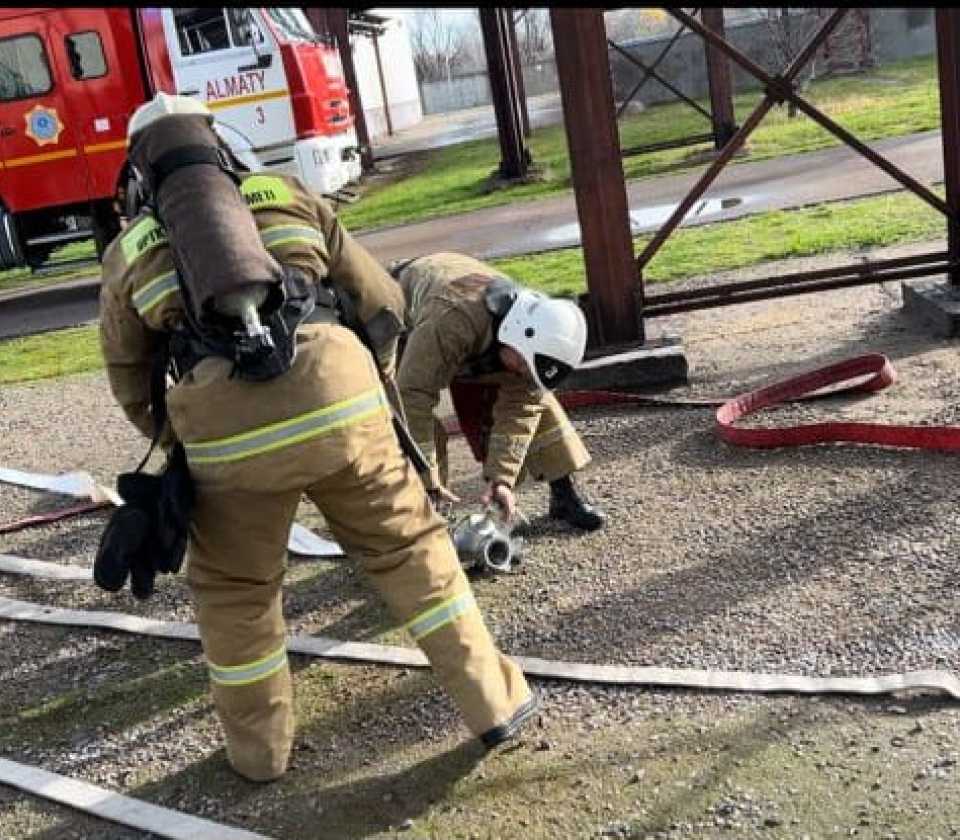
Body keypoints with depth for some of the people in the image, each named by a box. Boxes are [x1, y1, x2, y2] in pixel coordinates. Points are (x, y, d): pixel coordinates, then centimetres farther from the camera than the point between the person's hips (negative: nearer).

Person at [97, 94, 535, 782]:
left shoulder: (128, 252, 21)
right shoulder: (289, 196, 21)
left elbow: (129, 378, 28)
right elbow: (383, 304, 20)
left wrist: (169, 433, 44)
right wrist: (374, 377, 37)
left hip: (228, 430, 0)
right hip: (338, 400, 1)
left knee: (235, 590, 21)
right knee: (410, 548, 17)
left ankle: (261, 748, 34)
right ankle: (493, 703, 24)